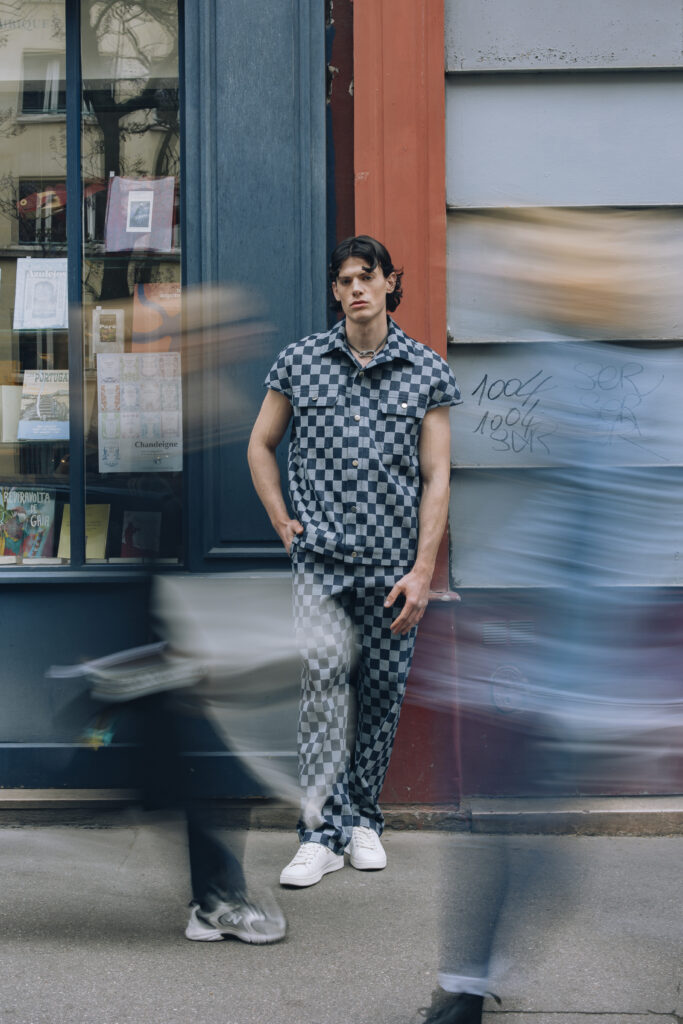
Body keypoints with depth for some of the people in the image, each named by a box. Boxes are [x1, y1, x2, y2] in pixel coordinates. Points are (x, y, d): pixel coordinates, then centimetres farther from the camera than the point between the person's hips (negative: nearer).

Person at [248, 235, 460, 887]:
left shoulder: (427, 371, 2)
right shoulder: (300, 362, 4)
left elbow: (436, 476, 0)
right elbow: (260, 446, 15)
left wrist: (422, 570, -6)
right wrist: (283, 524, 5)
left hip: (393, 563, 1)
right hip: (320, 557, -1)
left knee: (381, 691, 7)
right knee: (325, 668, -19)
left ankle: (361, 817, 27)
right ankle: (321, 831, -15)